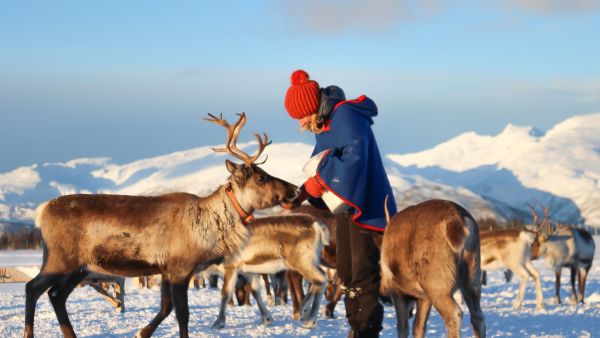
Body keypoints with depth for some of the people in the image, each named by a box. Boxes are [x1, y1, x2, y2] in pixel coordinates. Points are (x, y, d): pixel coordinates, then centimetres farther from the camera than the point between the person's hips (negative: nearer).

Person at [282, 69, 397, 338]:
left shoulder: (346, 115, -17)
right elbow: (319, 168, 18)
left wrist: (321, 176, -21)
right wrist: (301, 195, 4)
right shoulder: (323, 125, 11)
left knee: (364, 271, -8)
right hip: (345, 205, 10)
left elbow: (355, 156, -30)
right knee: (346, 272, 13)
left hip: (365, 205, -10)